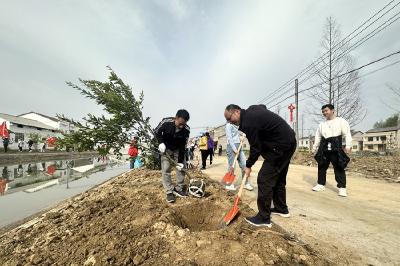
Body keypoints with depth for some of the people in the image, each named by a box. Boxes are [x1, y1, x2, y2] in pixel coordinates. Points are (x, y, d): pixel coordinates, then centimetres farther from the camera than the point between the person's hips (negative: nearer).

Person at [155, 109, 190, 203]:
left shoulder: (186, 130, -26)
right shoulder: (166, 122, -30)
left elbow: (182, 146, -19)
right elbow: (157, 132, -10)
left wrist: (180, 161, -20)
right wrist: (161, 143, -25)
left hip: (178, 149, 2)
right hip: (166, 148, -1)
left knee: (181, 168, 0)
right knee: (166, 170, -6)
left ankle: (179, 189, 16)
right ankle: (169, 192, 4)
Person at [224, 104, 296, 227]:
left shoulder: (248, 122, -22)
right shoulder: (251, 109, 7)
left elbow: (256, 148, -17)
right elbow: (263, 106, 32)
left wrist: (248, 165, -3)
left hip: (280, 146, -11)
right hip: (289, 141, 11)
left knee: (264, 179, -7)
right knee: (279, 178, 19)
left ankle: (264, 218, 2)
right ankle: (282, 209, 33)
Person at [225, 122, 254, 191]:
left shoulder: (237, 126, 19)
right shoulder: (228, 125, -6)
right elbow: (229, 138, -14)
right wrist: (234, 148, -19)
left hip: (239, 147, 8)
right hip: (232, 146, -8)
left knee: (244, 165, 4)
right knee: (231, 166, -2)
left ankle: (246, 183, 15)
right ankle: (229, 184, 11)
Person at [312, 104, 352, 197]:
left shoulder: (341, 121, 4)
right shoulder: (322, 124, 18)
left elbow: (347, 134, -5)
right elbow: (318, 137, 19)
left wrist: (348, 146, -15)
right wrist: (315, 147, 15)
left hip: (336, 148, -5)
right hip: (324, 148, 5)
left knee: (339, 168, -3)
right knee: (322, 167, 9)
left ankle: (342, 188, 7)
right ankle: (321, 184, 20)